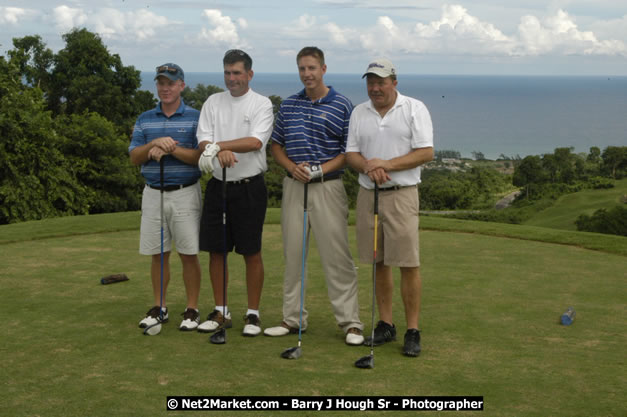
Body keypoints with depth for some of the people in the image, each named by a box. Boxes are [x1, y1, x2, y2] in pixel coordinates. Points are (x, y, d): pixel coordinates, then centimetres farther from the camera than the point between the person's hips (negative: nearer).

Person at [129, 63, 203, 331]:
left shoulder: (195, 118, 0)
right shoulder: (145, 119, 10)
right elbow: (134, 157, 2)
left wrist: (170, 149, -20)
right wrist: (155, 143, -16)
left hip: (185, 193, -3)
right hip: (153, 193, 3)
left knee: (189, 254, -1)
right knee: (158, 254, 8)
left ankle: (192, 309, 9)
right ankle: (159, 308, 18)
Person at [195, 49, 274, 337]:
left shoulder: (261, 104, -2)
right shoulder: (213, 103, 9)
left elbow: (256, 141, -17)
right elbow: (203, 141, -1)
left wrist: (219, 145, -22)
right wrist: (221, 152, -22)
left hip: (249, 186, -4)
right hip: (218, 185, 4)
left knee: (252, 252, 1)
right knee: (216, 250, 6)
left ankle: (253, 314, 11)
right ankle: (220, 311, 19)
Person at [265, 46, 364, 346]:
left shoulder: (342, 106, -1)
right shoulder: (288, 105, 12)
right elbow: (276, 145, 15)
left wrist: (321, 168, -14)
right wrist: (292, 167, -4)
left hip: (328, 186, -4)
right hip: (293, 186, 4)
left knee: (337, 255, -6)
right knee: (293, 253, 8)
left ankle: (350, 322, 1)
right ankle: (293, 318, 17)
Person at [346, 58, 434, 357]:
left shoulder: (414, 109, -1)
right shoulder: (359, 113, 12)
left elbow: (425, 152, -8)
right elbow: (351, 153, 9)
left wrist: (386, 164, -15)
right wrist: (368, 167, -13)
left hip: (401, 194, -4)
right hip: (368, 194, 4)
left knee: (408, 263, -6)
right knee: (378, 263, 8)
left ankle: (413, 330, 0)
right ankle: (385, 324, 17)